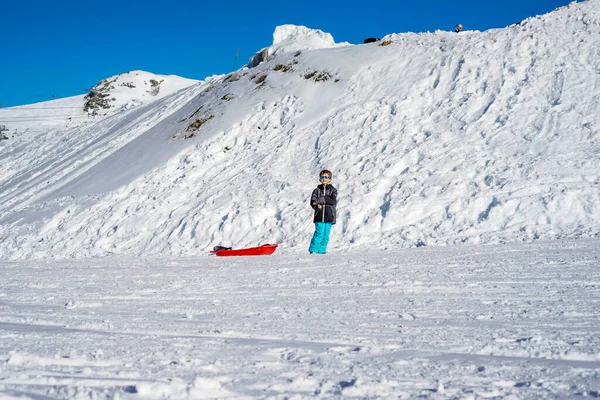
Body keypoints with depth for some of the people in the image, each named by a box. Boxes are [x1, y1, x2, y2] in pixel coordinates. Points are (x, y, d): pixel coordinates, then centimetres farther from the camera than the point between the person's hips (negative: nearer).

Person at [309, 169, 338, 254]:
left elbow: (333, 201, -10)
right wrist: (317, 206, -21)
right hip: (319, 216, -1)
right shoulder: (317, 190, 8)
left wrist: (320, 200, -14)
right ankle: (313, 250, -6)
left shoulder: (333, 190, 6)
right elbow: (312, 202, 1)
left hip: (329, 216, 1)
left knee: (326, 234, 3)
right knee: (319, 233, -12)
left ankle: (322, 250, 12)